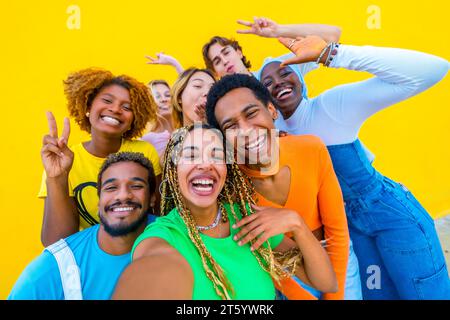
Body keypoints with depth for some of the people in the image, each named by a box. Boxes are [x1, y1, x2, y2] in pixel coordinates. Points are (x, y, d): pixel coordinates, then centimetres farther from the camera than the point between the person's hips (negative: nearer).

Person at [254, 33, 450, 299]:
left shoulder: (332, 104, -24)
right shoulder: (275, 128, -5)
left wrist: (329, 53, -36)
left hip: (393, 215, -5)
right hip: (349, 223, 6)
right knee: (376, 294, 21)